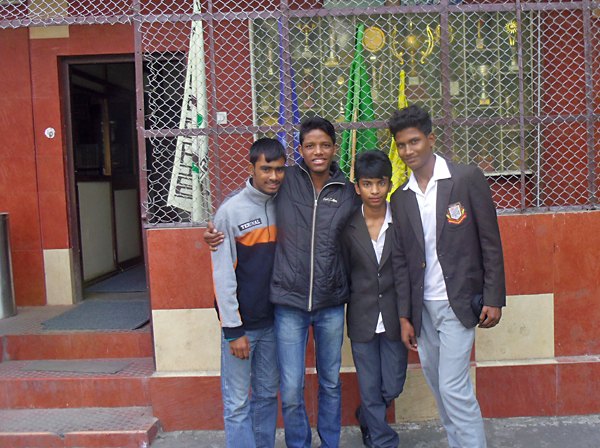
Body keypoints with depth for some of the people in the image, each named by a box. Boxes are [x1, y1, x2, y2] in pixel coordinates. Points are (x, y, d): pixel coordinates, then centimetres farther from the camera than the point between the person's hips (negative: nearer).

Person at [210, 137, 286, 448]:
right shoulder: (231, 211, -10)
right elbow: (222, 275, -11)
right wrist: (233, 330, -12)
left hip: (273, 320, 5)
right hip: (241, 323, -4)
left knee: (267, 395, 16)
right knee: (237, 403, 3)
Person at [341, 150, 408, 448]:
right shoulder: (348, 226, -4)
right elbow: (343, 274, 3)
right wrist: (341, 314, 3)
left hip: (394, 317, 0)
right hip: (362, 318, 0)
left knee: (392, 388, 10)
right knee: (370, 389, 8)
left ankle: (367, 419, 41)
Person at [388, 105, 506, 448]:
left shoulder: (467, 178, -6)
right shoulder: (400, 197, 6)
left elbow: (491, 242, -5)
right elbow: (401, 260, 7)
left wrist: (494, 298, -8)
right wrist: (404, 316, 5)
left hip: (458, 302, -5)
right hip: (422, 306, 5)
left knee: (453, 387, -6)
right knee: (439, 385, 13)